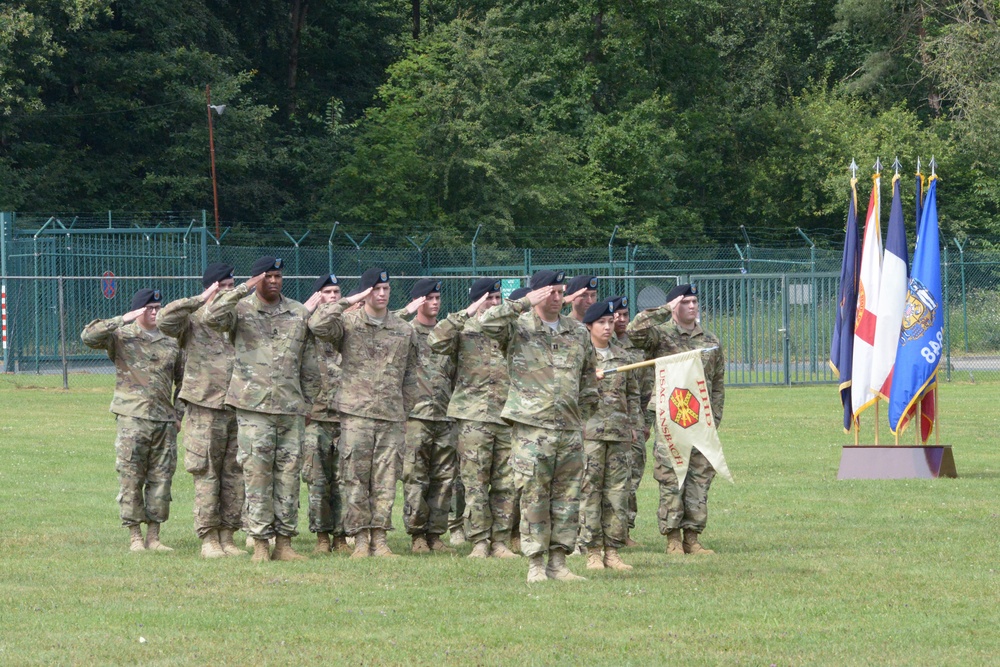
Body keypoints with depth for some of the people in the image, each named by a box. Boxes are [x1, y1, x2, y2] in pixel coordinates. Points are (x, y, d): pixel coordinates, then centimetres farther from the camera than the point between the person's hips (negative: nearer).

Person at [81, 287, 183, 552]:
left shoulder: (170, 342, 14)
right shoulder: (121, 336, 1)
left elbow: (182, 379, 22)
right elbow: (89, 336, -16)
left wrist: (179, 412, 13)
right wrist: (122, 321, -20)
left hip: (165, 420, 4)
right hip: (132, 418, -4)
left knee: (161, 479, 4)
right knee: (131, 479, -4)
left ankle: (153, 536, 10)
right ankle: (135, 537, 1)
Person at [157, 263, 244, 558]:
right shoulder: (194, 321, 1)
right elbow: (165, 320, -18)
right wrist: (200, 301, -20)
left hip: (239, 408, 5)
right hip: (205, 407, -5)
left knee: (235, 474, 6)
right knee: (207, 474, -3)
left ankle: (227, 536, 13)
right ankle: (208, 538, 1)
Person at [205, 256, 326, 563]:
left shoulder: (299, 312, 13)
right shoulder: (242, 309, 3)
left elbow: (305, 359, 17)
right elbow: (214, 318, -19)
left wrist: (307, 404, 15)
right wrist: (243, 290, -22)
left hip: (291, 406, 3)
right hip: (253, 405, -3)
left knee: (289, 474, 3)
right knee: (257, 474, -4)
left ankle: (284, 542, 7)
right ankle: (260, 542, -1)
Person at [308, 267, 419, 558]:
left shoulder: (404, 330, 13)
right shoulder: (348, 323, 2)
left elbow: (410, 376, 19)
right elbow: (318, 325, -18)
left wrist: (405, 411, 13)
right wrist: (348, 302, -16)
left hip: (391, 416, 3)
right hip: (356, 414, -3)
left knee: (385, 479, 1)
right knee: (356, 478, -3)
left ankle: (379, 537, 6)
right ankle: (360, 539, 1)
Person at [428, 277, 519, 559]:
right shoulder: (464, 330, 3)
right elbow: (436, 341, -17)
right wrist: (466, 314, -20)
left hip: (508, 416, 5)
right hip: (474, 417, -5)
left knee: (507, 484, 3)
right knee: (476, 484, -4)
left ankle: (501, 542, 8)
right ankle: (479, 543, -1)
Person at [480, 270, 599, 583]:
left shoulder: (577, 332, 14)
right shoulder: (518, 328, -1)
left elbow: (589, 375, 25)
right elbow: (488, 322, -21)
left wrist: (583, 413, 18)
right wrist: (526, 304, -17)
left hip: (570, 428, 5)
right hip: (531, 429, -5)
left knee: (568, 498, 5)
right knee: (534, 498, -3)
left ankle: (558, 562, 11)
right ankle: (535, 563, 3)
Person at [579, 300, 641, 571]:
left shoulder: (622, 355, 15)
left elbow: (633, 393, 21)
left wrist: (634, 424, 15)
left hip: (620, 433, 4)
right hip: (590, 429, -4)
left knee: (618, 490, 3)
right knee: (590, 490, -5)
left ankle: (612, 551, 7)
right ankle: (592, 551, -1)